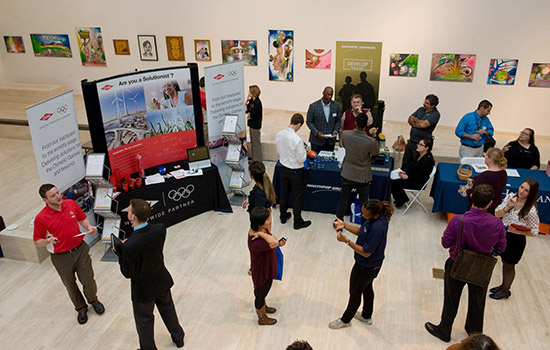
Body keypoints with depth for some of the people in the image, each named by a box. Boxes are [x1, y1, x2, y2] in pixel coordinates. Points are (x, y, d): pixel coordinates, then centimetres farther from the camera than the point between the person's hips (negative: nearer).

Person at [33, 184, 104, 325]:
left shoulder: (71, 204, -9)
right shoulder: (41, 218, -19)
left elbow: (82, 219, 8)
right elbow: (37, 242, -8)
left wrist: (89, 226, -12)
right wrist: (48, 241, -29)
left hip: (80, 250, 2)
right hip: (61, 257, -2)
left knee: (88, 281, 9)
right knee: (70, 285, 17)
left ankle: (93, 300, 41)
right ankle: (81, 308, 42)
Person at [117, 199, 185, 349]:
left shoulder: (129, 246, -37)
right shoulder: (160, 229, -22)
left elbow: (128, 273, -22)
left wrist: (120, 250, -11)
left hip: (143, 289, -5)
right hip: (162, 281, 5)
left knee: (144, 320, 22)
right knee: (167, 308, 31)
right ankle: (178, 337, 53)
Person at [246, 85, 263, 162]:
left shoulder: (257, 103, -21)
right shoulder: (251, 101, 6)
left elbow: (251, 115, -23)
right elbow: (246, 110, 7)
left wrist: (249, 114, -2)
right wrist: (246, 102, -3)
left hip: (255, 125, -9)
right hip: (251, 124, 9)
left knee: (256, 143, 0)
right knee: (253, 142, 18)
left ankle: (258, 161, 10)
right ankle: (254, 160, 29)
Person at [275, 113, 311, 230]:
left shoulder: (279, 135, -9)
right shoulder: (297, 140, -29)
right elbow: (301, 159, -22)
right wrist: (304, 150, -5)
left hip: (284, 168, 6)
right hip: (295, 171, -6)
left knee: (284, 193, 22)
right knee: (298, 196, 10)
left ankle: (283, 216, 39)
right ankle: (298, 222, 22)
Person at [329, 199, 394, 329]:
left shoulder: (377, 229, -39)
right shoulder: (376, 218, -11)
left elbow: (366, 252, -31)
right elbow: (361, 231, 3)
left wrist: (346, 241, -32)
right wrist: (344, 225, -8)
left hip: (366, 267, -9)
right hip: (372, 264, 9)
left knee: (355, 293, 14)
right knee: (367, 288, 29)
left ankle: (345, 320, 39)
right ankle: (366, 316, 52)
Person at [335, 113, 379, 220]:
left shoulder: (345, 134, -17)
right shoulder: (371, 141, -26)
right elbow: (376, 152, -4)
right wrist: (373, 136, 5)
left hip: (347, 174, 2)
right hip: (362, 176, -2)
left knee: (343, 198, 19)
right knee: (364, 201, 19)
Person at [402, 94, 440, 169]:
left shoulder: (435, 114, -12)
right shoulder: (421, 109, 10)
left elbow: (423, 124, -23)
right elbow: (410, 120, 5)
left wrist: (415, 119, -5)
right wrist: (417, 124, -13)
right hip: (411, 141, 7)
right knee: (405, 164, 15)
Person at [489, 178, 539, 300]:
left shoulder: (531, 210, -24)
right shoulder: (511, 197, -10)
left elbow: (534, 231, -15)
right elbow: (497, 214, -8)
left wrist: (517, 231, -29)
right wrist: (508, 207, -25)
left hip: (516, 240, -5)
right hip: (503, 234, 5)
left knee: (509, 266, 16)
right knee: (504, 262, 24)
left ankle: (506, 290, 38)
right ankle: (503, 285, 47)